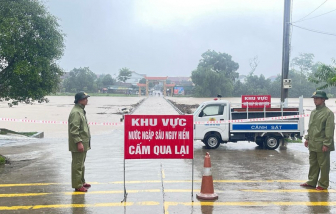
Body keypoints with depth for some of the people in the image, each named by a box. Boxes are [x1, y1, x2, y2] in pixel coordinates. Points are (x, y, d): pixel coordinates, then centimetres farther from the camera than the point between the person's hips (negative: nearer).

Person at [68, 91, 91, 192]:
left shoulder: (81, 110, 16)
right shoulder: (76, 112, -18)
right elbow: (74, 129, -23)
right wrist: (79, 142, -24)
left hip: (83, 143, 11)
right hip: (78, 145, -11)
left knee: (81, 164, 20)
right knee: (77, 165, -3)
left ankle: (81, 182, 31)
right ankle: (77, 185, 4)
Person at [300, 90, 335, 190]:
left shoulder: (328, 113, -11)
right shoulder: (313, 112, 12)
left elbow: (329, 130, -14)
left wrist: (326, 144, -17)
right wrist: (307, 138, 15)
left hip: (322, 145, -7)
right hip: (312, 144, 8)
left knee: (323, 165, 4)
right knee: (313, 164, 15)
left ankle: (323, 184, 15)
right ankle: (311, 182, 25)